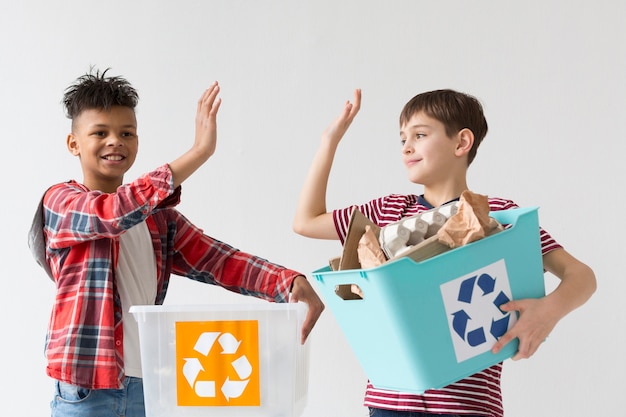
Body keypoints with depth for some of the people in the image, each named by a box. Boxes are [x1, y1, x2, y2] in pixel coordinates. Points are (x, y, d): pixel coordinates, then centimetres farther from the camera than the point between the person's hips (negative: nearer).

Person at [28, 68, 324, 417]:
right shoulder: (60, 202, -3)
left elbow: (219, 261, 1)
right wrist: (200, 152, -29)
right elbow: (114, 212, -23)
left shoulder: (159, 217, 12)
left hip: (149, 385, 5)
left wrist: (292, 282, -17)